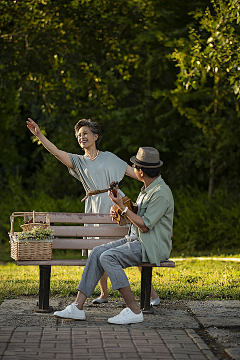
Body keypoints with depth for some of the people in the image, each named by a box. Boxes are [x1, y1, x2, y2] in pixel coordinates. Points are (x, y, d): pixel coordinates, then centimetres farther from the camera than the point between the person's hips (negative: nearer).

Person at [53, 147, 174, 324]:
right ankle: (78, 307, -10)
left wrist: (123, 206, -16)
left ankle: (134, 310, -22)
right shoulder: (147, 188, 15)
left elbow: (144, 225, -20)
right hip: (135, 239, 10)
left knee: (108, 257, -25)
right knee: (98, 252, -7)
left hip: (152, 246, -10)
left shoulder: (161, 193, -17)